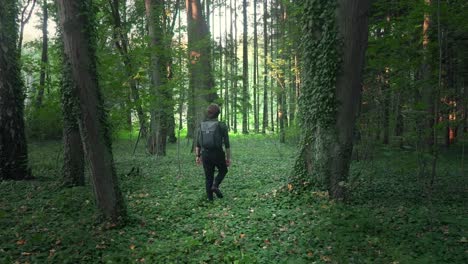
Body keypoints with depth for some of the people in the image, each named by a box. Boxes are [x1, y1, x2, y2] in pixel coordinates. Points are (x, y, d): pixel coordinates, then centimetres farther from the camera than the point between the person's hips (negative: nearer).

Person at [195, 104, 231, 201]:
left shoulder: (202, 125, 3)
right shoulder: (222, 125, -8)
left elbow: (198, 143, 5)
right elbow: (227, 144, -9)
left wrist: (198, 156, 12)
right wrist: (228, 157, -1)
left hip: (205, 154, 3)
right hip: (217, 154, -3)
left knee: (208, 177, 14)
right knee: (223, 170, 23)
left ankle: (210, 199, 14)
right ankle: (215, 186, 0)